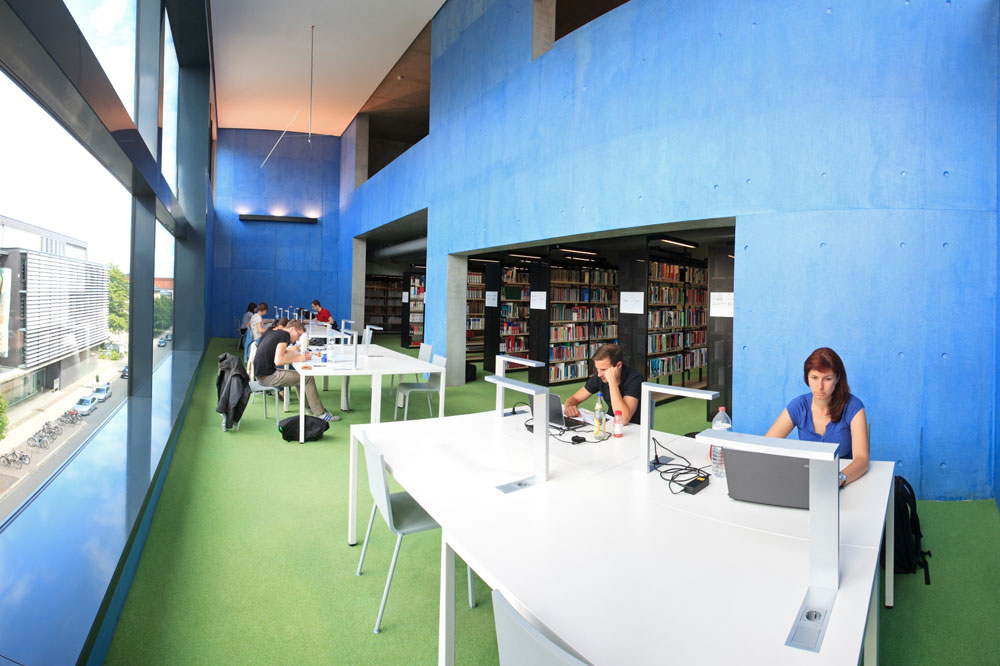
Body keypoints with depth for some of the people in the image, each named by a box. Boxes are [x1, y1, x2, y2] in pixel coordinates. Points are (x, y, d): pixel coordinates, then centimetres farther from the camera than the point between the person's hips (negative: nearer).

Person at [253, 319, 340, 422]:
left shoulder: (273, 333, 15)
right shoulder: (285, 334, -13)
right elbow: (278, 360, -24)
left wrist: (300, 354, 13)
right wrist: (298, 358, -13)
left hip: (261, 373, 10)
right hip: (268, 377, -10)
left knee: (299, 376, 22)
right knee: (308, 378, -8)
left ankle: (311, 407, 25)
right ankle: (320, 414, -3)